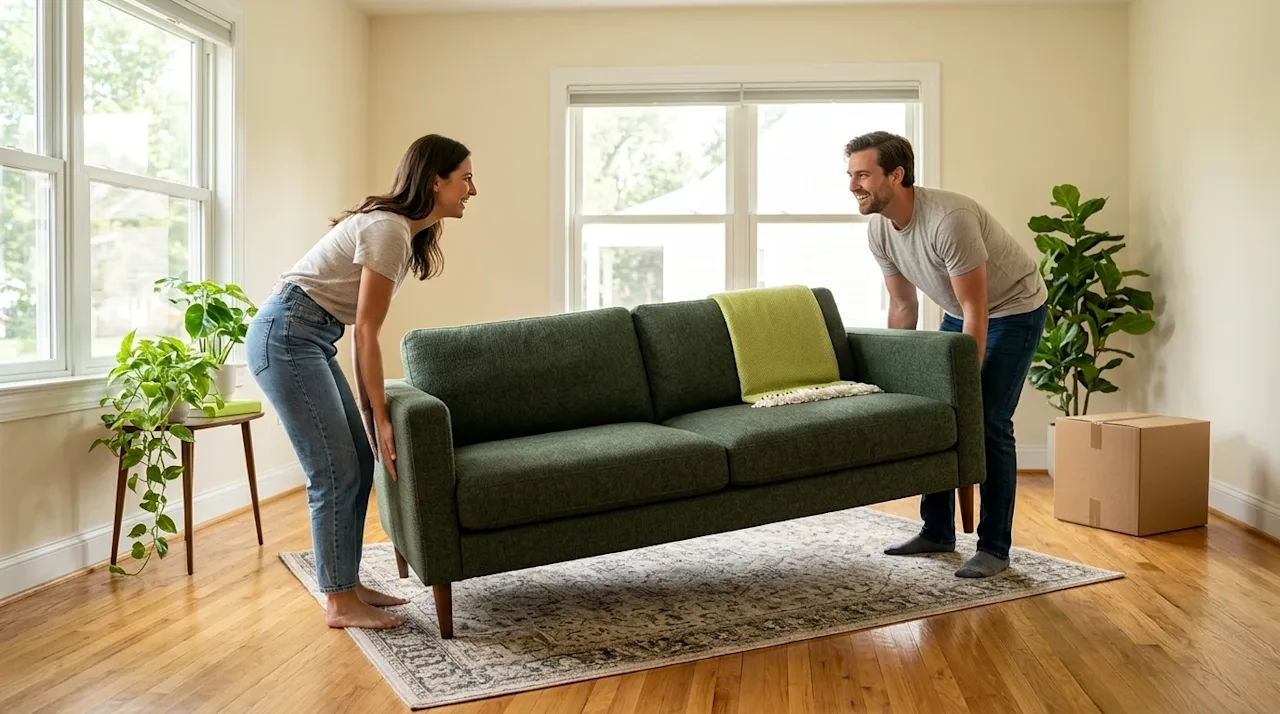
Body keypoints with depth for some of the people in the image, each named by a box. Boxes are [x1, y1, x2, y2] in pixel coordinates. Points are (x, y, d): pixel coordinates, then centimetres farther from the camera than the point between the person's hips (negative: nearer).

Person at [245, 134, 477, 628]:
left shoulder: (409, 233, 11)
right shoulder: (388, 230, -18)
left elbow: (361, 329, 11)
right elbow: (366, 331, -18)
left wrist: (369, 408, 11)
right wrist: (380, 416, -14)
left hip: (311, 340, 10)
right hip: (286, 336, -10)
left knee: (359, 461, 11)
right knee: (336, 472, -6)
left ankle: (348, 583, 22)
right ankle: (340, 603, 6)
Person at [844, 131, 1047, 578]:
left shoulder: (949, 219, -36)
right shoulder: (879, 230, -11)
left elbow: (976, 313, -31)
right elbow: (902, 305, 1)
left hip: (1014, 309, -7)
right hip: (961, 312, 8)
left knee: (989, 423, -13)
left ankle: (994, 548, -2)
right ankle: (937, 532, 15)